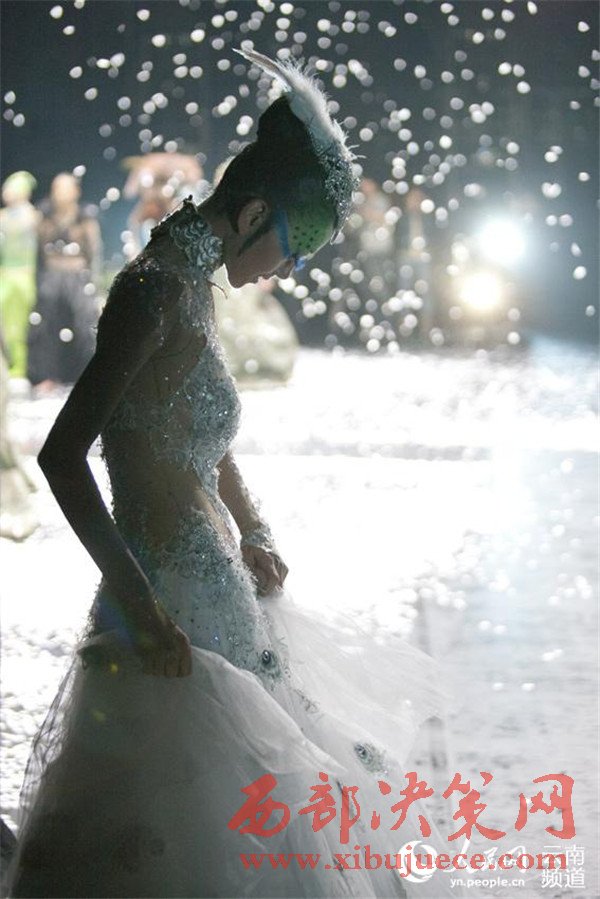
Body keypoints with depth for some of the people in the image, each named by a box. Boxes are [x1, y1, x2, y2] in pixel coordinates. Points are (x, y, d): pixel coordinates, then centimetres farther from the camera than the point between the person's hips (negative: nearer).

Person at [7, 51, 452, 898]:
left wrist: (252, 536, 14)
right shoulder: (155, 290, -19)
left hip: (214, 597, 10)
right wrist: (140, 606, -26)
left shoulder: (192, 289, 10)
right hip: (174, 615, -10)